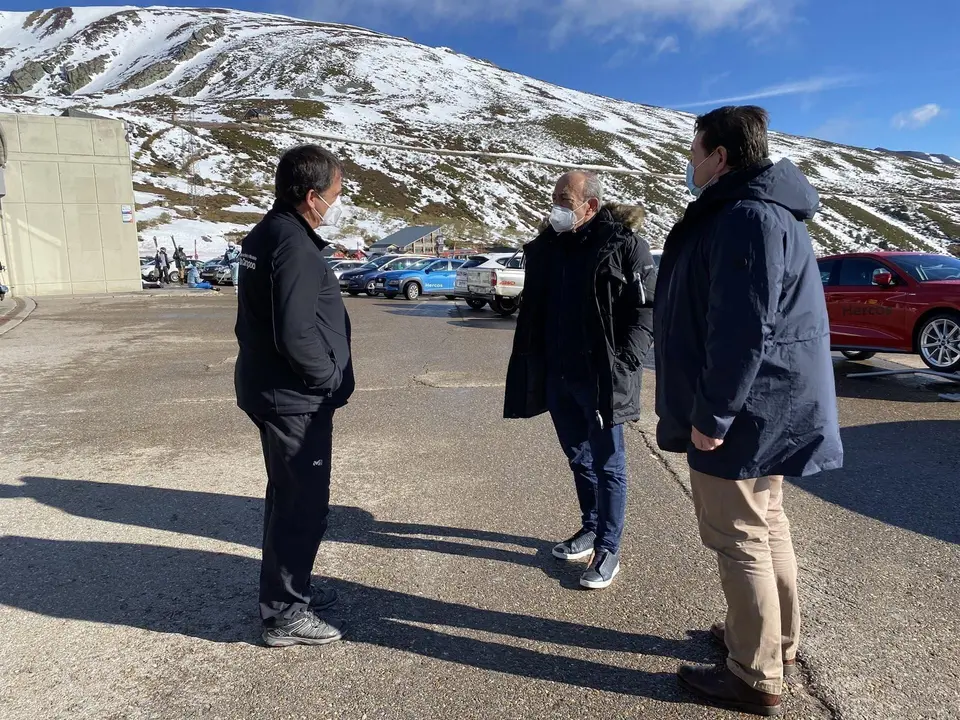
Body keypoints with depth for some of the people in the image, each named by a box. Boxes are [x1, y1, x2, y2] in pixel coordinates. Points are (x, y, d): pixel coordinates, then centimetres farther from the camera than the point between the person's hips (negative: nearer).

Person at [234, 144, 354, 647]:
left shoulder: (265, 235, 11)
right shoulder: (295, 245, -21)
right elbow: (296, 335, -27)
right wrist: (331, 380, -12)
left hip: (270, 391, 10)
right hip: (296, 400, -10)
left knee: (288, 497, 21)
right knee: (303, 504, 2)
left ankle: (287, 590, 37)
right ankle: (285, 614, 17)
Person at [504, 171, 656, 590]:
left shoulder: (625, 244, -9)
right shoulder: (547, 246, 9)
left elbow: (646, 309, -11)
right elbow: (532, 310, 14)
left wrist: (623, 363, -18)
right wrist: (533, 363, 9)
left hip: (601, 378, -6)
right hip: (557, 375, 6)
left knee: (607, 464, 5)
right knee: (578, 457, 19)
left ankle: (608, 549, 17)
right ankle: (591, 528, 36)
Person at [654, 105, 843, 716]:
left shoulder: (747, 217, -19)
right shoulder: (762, 210, 15)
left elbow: (743, 331, -26)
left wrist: (712, 415, -20)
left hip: (745, 413, -11)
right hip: (767, 411, 11)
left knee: (740, 538, 1)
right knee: (766, 524, 20)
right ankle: (778, 644, 36)